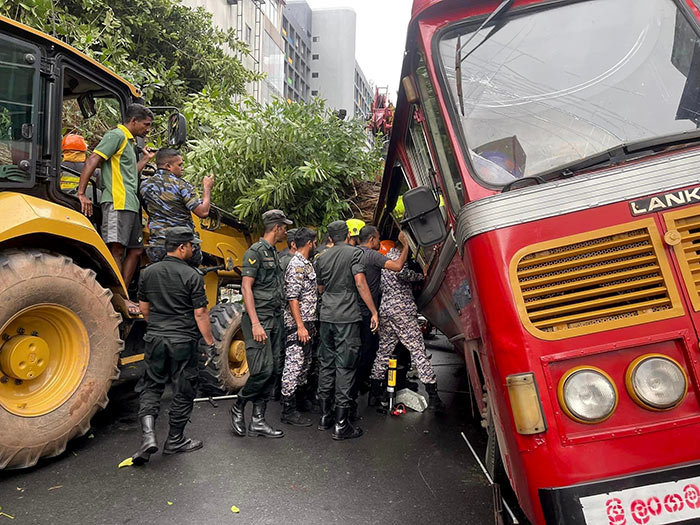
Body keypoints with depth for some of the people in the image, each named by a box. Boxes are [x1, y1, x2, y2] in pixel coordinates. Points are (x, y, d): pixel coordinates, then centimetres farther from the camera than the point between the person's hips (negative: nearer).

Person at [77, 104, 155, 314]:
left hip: (130, 203, 10)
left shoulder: (129, 142, 27)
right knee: (117, 249, -10)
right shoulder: (116, 135, -3)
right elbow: (92, 161, -13)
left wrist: (145, 159, 29)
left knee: (135, 249, 10)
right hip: (117, 201, -10)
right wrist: (81, 194, -20)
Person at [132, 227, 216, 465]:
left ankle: (148, 435, 0)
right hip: (184, 341, -4)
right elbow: (200, 313, -14)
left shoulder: (148, 272, 3)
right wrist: (210, 342, -5)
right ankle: (174, 441, 22)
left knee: (151, 386, 16)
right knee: (183, 391, 10)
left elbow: (144, 308, 12)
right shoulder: (192, 276, -13)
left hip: (155, 338, 4)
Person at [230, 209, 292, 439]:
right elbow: (246, 288, -15)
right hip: (259, 319, -8)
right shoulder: (255, 251, -8)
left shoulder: (274, 253, 18)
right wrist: (255, 323, -21)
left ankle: (257, 421, 15)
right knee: (263, 370, -12)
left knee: (273, 371, 7)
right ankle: (238, 407, 13)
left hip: (275, 319, 9)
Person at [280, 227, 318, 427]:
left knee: (305, 363, 18)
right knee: (294, 365, -5)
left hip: (307, 323, 10)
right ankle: (288, 411, 2)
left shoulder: (307, 264, 16)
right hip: (298, 324, -10)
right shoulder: (296, 266, -15)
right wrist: (300, 326, -23)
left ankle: (301, 398, 32)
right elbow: (292, 298, -21)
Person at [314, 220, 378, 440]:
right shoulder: (354, 252, -5)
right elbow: (360, 284, -13)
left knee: (326, 365, 13)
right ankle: (341, 424, 2)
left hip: (326, 316, 6)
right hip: (347, 317, -6)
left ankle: (325, 416, 22)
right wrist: (374, 312, -10)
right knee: (345, 368, -2)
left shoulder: (322, 257, 12)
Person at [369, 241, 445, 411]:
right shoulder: (397, 256, -5)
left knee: (383, 351, 13)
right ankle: (433, 398, -3)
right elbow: (402, 272, -24)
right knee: (418, 350, -5)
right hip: (403, 309, -8)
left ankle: (374, 394, 16)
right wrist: (421, 276, -12)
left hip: (385, 309, 8)